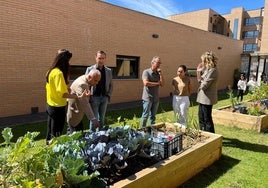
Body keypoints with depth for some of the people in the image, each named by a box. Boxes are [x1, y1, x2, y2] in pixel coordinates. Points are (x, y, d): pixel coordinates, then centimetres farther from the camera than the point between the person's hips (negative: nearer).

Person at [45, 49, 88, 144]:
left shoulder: (51, 71, 7)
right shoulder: (59, 73, -21)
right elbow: (62, 94, -25)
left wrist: (67, 89, 11)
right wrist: (79, 96, -26)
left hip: (50, 105, 9)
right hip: (58, 108, -9)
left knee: (50, 132, 22)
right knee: (56, 136, 5)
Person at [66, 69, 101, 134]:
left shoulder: (84, 80, 2)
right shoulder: (81, 84, -29)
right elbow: (85, 103, -36)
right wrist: (93, 119, -39)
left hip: (77, 113, 10)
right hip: (73, 115, -10)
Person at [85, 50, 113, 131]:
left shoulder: (108, 71, 7)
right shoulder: (90, 69, -3)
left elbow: (111, 85, 12)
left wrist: (108, 95, 1)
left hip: (104, 98, 3)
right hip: (94, 97, -3)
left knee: (101, 118, 12)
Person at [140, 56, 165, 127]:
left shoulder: (158, 73, 11)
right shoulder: (146, 72, -7)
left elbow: (162, 84, 3)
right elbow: (146, 83, -21)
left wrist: (161, 74, -7)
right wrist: (157, 83, -8)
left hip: (156, 99, 6)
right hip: (147, 98, -6)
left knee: (153, 116, 14)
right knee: (145, 116, 0)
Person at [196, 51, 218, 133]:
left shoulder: (212, 70, -18)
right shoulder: (207, 69, 11)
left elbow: (204, 85, -22)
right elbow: (200, 81, 11)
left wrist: (200, 85, -1)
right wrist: (198, 72, -2)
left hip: (207, 98, -10)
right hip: (202, 97, 10)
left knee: (207, 119, 2)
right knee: (201, 117, 18)